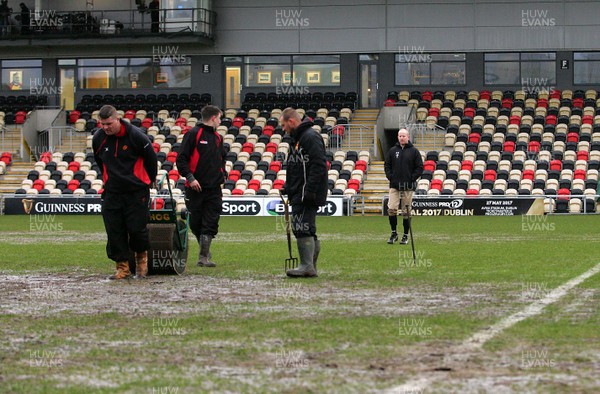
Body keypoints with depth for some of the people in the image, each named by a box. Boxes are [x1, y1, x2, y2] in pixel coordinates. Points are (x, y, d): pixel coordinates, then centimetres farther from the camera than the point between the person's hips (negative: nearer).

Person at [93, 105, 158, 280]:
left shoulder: (135, 135, -13)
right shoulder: (98, 138, 0)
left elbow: (151, 158, 1)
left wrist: (149, 180, 12)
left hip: (137, 191, -4)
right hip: (112, 192, 4)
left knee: (137, 228, -5)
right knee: (114, 231, -1)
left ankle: (142, 259, 21)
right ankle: (122, 267, 7)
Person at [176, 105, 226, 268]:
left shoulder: (218, 137, 15)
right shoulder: (193, 134, -6)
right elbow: (181, 158, -10)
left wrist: (222, 174, 13)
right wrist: (190, 177, -17)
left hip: (214, 188, 5)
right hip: (195, 187, -5)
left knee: (210, 224, -5)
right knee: (195, 223, 4)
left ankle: (203, 256, -5)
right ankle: (205, 250, 24)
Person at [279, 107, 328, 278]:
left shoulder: (311, 137, -13)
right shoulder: (297, 138, 20)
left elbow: (318, 166, -21)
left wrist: (309, 190, -25)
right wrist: (287, 187, 19)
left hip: (307, 195, -10)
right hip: (298, 195, 10)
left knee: (303, 229, -13)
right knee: (307, 231, 11)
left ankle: (307, 266, -12)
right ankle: (311, 266, 14)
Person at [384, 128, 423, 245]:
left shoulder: (414, 151, 1)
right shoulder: (392, 151, 8)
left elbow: (420, 167, 2)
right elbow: (387, 165, 14)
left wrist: (412, 178, -7)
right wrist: (390, 177, -1)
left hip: (408, 187, -2)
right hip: (394, 185, 2)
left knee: (406, 212, 3)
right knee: (391, 209, -8)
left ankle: (406, 236, 11)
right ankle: (393, 233, 6)